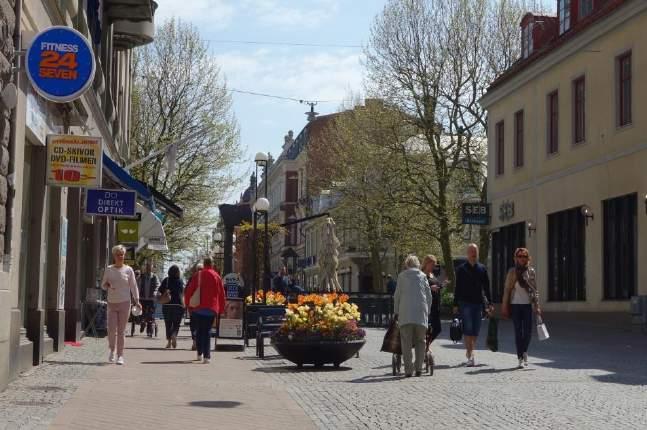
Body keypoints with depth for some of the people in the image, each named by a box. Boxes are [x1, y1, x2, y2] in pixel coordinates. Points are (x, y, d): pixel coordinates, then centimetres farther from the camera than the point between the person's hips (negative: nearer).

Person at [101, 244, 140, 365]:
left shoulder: (128, 270, 2)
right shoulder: (109, 269, 6)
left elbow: (133, 286, 3)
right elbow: (102, 284, 13)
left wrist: (137, 301, -6)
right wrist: (106, 285, -11)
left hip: (124, 303, -1)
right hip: (111, 303, 1)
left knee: (121, 330, 0)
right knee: (111, 329, -6)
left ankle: (120, 355, 6)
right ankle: (112, 350, 19)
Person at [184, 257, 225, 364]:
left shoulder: (197, 275, 3)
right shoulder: (216, 277, 1)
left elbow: (189, 291, 2)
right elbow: (221, 294, 3)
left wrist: (188, 304, 11)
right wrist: (221, 309, 10)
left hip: (197, 307, 1)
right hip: (211, 308, -1)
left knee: (199, 331, 14)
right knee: (207, 331, -3)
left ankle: (200, 354, 19)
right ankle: (207, 356, -14)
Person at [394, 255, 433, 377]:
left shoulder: (402, 276, 10)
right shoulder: (423, 276, 13)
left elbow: (397, 295, 10)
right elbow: (429, 295, 12)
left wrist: (396, 312, 17)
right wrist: (427, 311, 20)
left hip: (405, 312, -1)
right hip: (421, 312, 1)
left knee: (406, 342, -1)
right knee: (420, 341, 9)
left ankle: (408, 369, -7)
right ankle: (419, 368, 5)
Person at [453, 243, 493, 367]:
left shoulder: (482, 269, 10)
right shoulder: (461, 269, 3)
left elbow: (486, 287, 12)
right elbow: (457, 288, 3)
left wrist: (489, 304, 6)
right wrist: (455, 305, -1)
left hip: (478, 303, 3)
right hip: (465, 303, -3)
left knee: (476, 331, 6)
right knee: (468, 330, -8)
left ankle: (470, 351, 23)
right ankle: (470, 356, -8)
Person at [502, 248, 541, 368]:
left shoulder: (531, 271, 6)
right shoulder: (512, 272, 0)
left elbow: (534, 290, 9)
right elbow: (507, 289, 2)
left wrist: (537, 306, 5)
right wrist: (505, 306, -2)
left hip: (527, 305, 2)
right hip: (515, 305, -1)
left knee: (528, 331, -1)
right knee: (518, 332, 0)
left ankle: (524, 352, 26)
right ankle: (520, 358, 6)